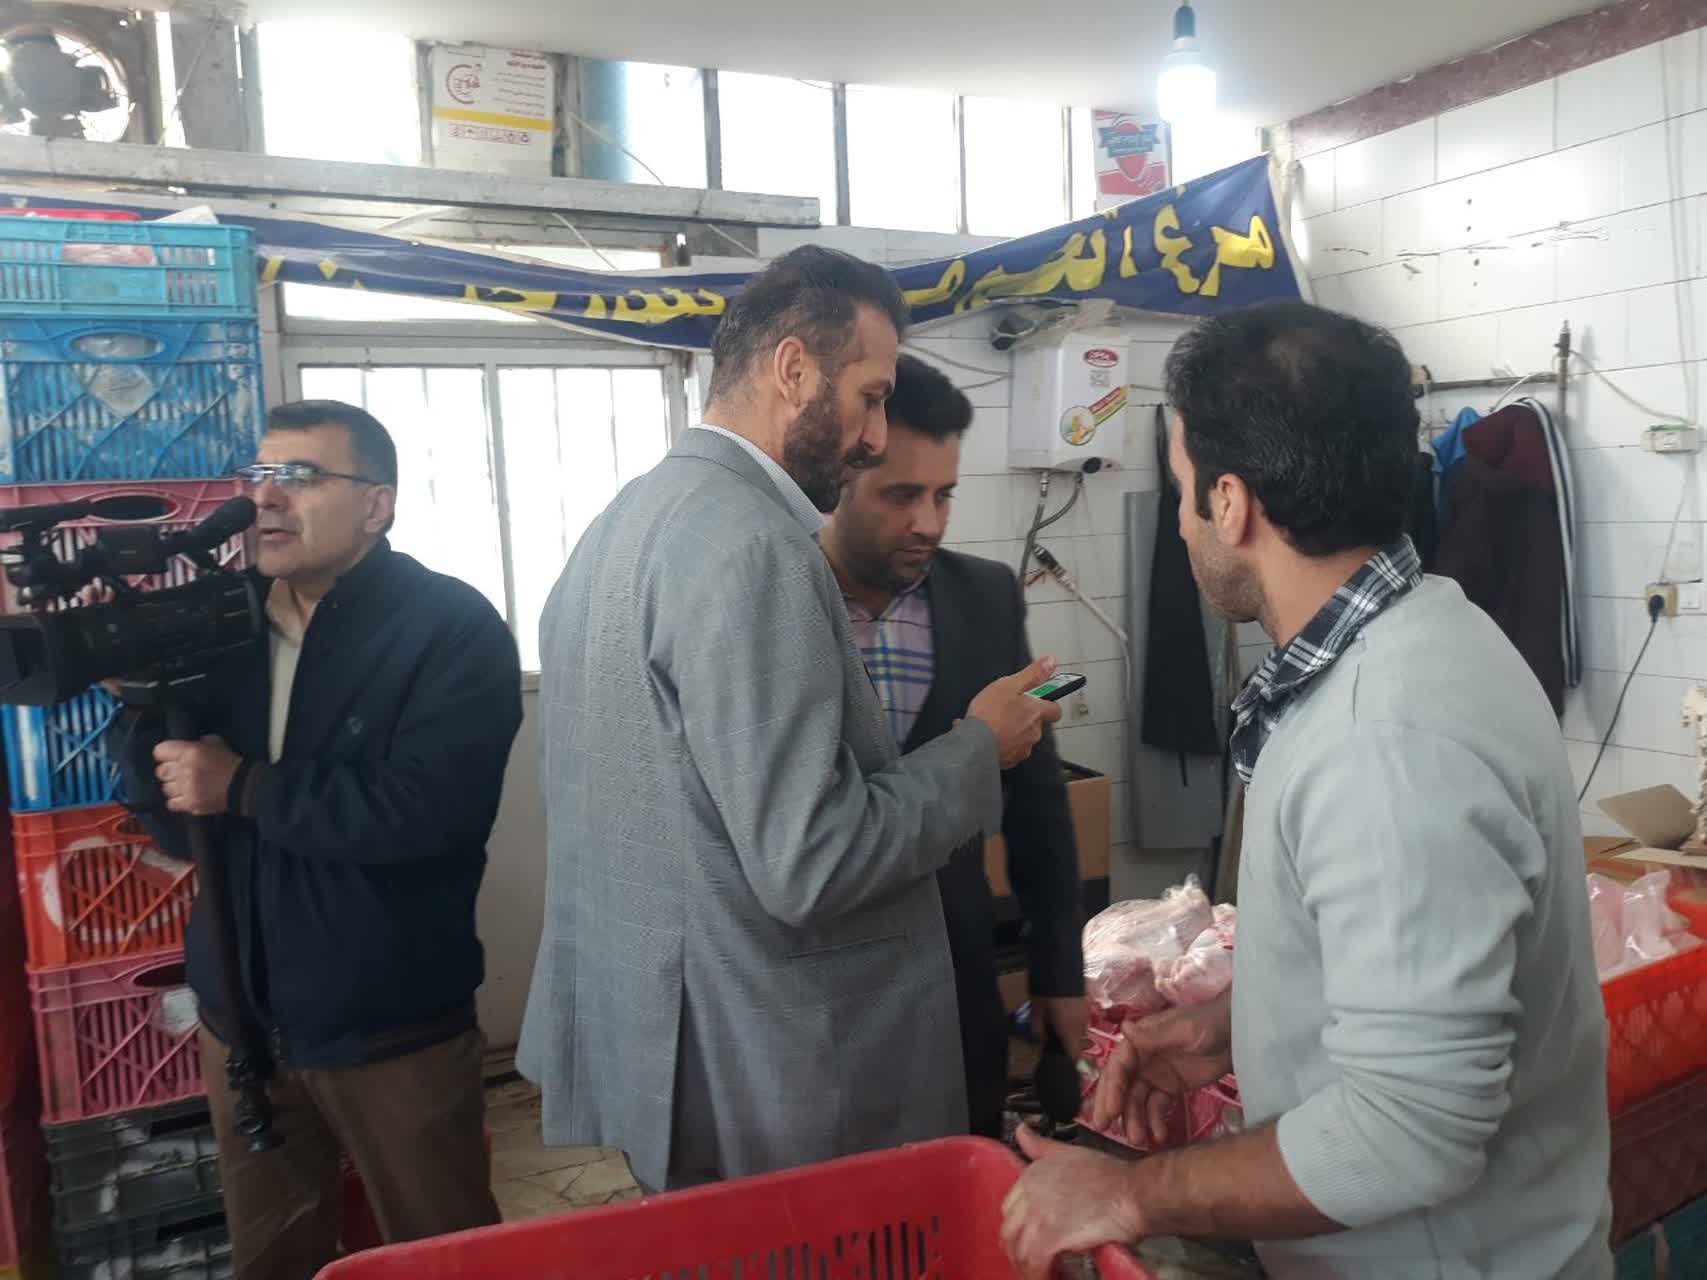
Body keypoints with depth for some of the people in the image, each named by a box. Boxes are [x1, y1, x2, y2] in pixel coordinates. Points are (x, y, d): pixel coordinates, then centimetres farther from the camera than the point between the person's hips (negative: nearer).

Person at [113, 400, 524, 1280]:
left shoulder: (454, 630, -14)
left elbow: (426, 808, -27)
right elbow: (179, 822, 4)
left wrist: (246, 789, -19)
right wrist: (141, 706, -13)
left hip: (394, 1028, -5)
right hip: (240, 1019, 6)